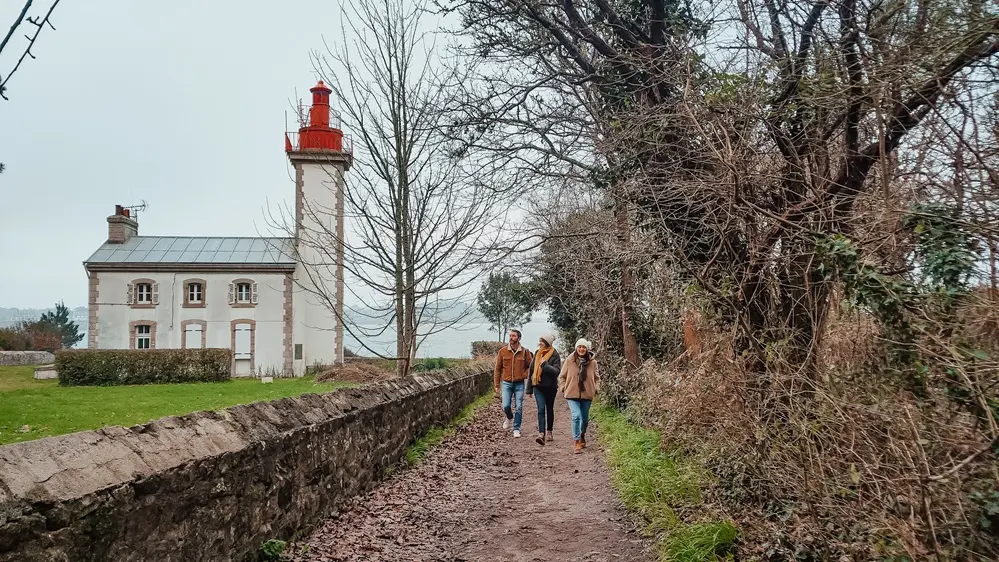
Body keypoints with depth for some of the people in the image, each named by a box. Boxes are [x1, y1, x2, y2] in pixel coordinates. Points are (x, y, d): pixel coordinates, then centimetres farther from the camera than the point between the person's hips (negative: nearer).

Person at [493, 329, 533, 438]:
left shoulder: (525, 352, -1)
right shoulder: (503, 351, -1)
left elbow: (530, 366, 10)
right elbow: (498, 369, 5)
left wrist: (524, 375, -8)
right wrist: (496, 385, 4)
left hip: (519, 384, 0)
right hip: (506, 383, 0)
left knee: (518, 407, -1)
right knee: (506, 406, -7)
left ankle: (516, 429, 13)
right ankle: (509, 417, 27)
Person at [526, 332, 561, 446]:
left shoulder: (554, 355, -7)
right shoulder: (537, 354, 7)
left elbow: (557, 371, -18)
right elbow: (531, 370, 11)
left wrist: (545, 365, -23)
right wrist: (529, 388, 11)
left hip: (550, 386, -2)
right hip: (538, 386, 2)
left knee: (549, 409, 12)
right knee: (541, 409, -10)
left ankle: (549, 432, 29)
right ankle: (541, 434, -20)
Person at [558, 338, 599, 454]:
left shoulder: (592, 362, -3)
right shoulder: (569, 361, -5)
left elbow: (597, 378, 12)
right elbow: (562, 376, 7)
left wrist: (596, 388, -2)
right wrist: (563, 388, -4)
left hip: (587, 395, 2)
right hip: (572, 394, -2)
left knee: (585, 419, 16)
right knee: (576, 416, -18)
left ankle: (582, 436, 44)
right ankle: (576, 443, -10)